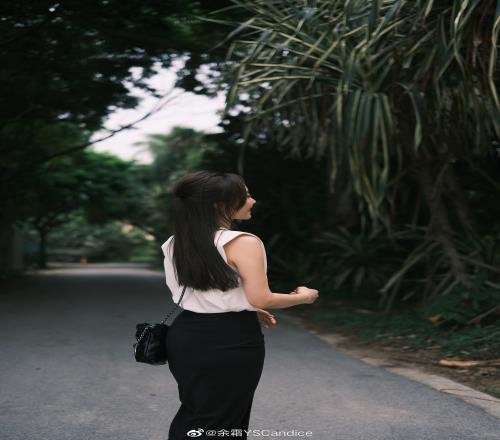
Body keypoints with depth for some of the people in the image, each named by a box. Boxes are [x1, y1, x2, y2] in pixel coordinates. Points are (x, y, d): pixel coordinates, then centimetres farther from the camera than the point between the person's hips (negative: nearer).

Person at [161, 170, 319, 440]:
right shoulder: (242, 243, -18)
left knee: (192, 417, 22)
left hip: (186, 335, 7)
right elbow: (261, 299, -19)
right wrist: (303, 297, 0)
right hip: (230, 343, -7)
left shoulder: (175, 244, 6)